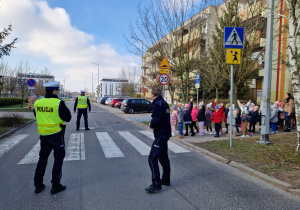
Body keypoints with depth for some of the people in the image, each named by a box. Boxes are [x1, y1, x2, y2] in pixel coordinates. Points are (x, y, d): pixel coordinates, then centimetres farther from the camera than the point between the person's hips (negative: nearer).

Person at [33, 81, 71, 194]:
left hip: (43, 134, 6)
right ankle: (55, 186, 13)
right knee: (58, 159, 8)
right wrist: (64, 108, 3)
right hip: (56, 135, -5)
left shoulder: (37, 103, 0)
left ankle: (38, 185, 25)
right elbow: (67, 118, -11)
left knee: (42, 158, 19)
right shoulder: (59, 103, -17)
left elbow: (37, 115, 16)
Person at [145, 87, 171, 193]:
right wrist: (153, 123, 8)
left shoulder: (158, 104, -17)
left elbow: (156, 120, -26)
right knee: (163, 157, 20)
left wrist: (151, 124, -5)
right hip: (165, 134, 10)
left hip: (160, 135, -10)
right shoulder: (164, 103, 14)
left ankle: (156, 184, -4)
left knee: (152, 159, -7)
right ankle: (166, 180, 32)